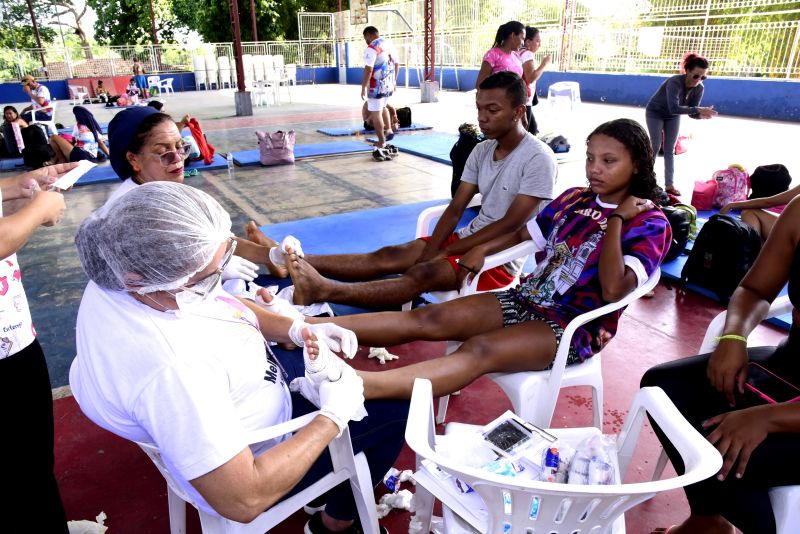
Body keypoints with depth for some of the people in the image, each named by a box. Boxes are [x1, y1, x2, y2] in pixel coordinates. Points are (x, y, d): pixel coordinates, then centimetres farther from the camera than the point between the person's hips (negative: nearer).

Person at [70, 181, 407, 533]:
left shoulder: (124, 270, -18)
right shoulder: (168, 371, -44)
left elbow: (223, 306, 0)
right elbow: (242, 501, -36)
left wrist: (298, 330, -14)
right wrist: (333, 416, -27)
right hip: (257, 452, -7)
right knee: (395, 408, 3)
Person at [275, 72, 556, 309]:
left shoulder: (538, 159, -16)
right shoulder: (481, 151, 5)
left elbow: (510, 225, -20)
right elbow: (455, 209, 1)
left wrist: (447, 252, -18)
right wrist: (429, 253, -15)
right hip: (469, 237, 7)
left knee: (422, 275, -31)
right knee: (389, 256, -11)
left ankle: (324, 291, -47)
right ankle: (295, 261, -21)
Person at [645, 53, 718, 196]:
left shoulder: (699, 88, -18)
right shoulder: (674, 82, -36)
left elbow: (692, 112, -16)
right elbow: (673, 108, -46)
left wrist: (702, 114, -38)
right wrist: (698, 110, -49)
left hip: (673, 117, 5)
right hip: (655, 113, -5)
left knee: (670, 150, 0)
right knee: (655, 147, -10)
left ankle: (669, 184, -1)